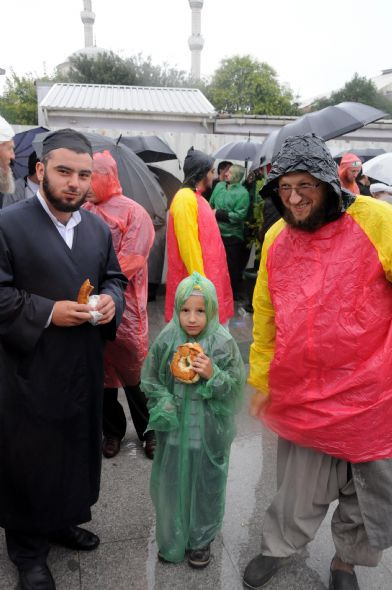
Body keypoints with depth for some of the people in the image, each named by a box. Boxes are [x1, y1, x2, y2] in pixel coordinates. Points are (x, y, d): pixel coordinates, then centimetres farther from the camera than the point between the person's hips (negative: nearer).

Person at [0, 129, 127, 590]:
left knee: (78, 449, 19)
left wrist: (111, 299, -6)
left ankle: (64, 521, 44)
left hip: (85, 367, 6)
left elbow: (115, 277, 15)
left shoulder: (99, 228, 8)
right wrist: (48, 313, -22)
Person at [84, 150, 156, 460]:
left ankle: (148, 430, 27)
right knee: (101, 371, 14)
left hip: (123, 306, -4)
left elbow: (130, 261, -13)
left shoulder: (133, 212, -5)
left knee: (134, 373, 6)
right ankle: (112, 430, 33)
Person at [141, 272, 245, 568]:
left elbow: (235, 386, -9)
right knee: (172, 481, 15)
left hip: (209, 429, -1)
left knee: (206, 484, 15)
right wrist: (164, 402, -10)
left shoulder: (223, 343, -14)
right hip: (174, 426, 2)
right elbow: (150, 380, 4)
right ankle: (172, 539, 39)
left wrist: (213, 375, -25)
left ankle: (201, 540, 39)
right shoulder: (166, 340, -8)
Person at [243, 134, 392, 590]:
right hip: (301, 396, 2)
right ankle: (278, 547, 44)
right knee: (298, 488, 14)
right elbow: (265, 314, 9)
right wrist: (261, 381, 12)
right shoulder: (276, 238, 2)